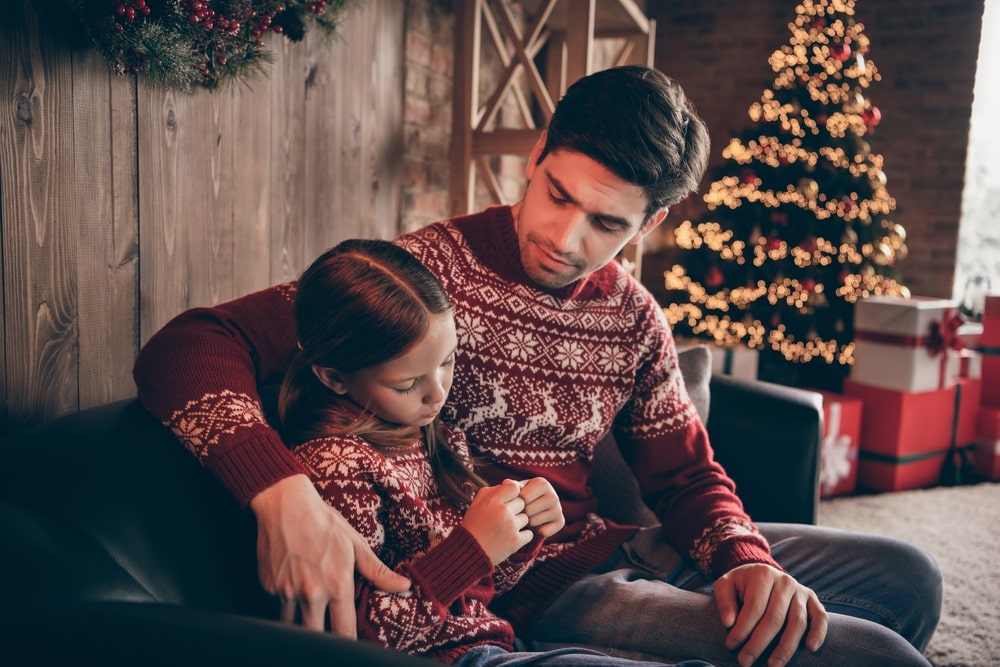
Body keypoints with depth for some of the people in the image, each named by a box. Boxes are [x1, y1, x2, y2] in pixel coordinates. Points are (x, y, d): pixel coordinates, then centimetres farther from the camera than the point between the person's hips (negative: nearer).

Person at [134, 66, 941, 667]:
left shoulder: (633, 317, 3)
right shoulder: (430, 270, -17)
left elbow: (686, 472, 12)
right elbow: (188, 347, -22)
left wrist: (747, 558, -11)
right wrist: (283, 493, -41)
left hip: (608, 550, 8)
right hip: (522, 594, -7)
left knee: (905, 577, 13)